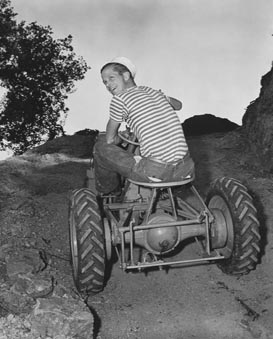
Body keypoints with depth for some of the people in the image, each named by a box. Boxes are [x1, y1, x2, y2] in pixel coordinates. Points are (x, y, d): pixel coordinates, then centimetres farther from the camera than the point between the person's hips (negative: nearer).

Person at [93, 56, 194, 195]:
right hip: (185, 168, 7)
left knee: (101, 146, 12)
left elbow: (110, 140, 6)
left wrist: (123, 137, 27)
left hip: (156, 171, -7)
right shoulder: (153, 91, 17)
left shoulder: (120, 99, -4)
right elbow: (178, 105, 38)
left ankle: (108, 192, 33)